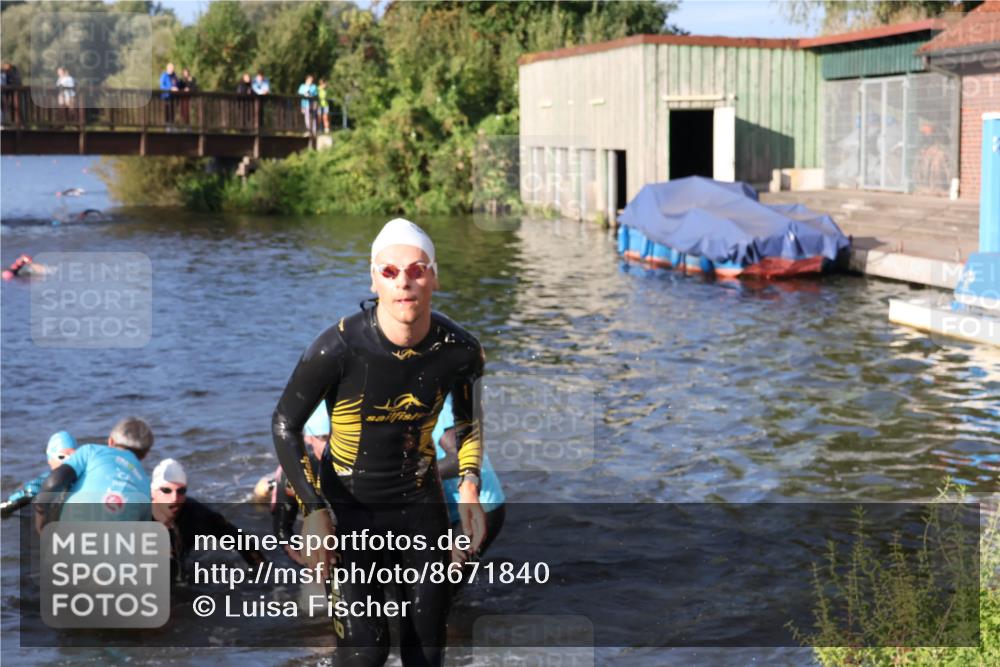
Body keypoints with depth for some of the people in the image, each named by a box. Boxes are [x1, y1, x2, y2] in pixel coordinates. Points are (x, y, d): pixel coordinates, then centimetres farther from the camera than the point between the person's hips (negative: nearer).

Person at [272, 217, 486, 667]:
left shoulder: (460, 351, -12)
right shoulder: (339, 348, -24)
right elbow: (285, 425, -11)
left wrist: (469, 486, -4)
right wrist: (313, 511, -16)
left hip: (420, 501, 4)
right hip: (349, 503, -3)